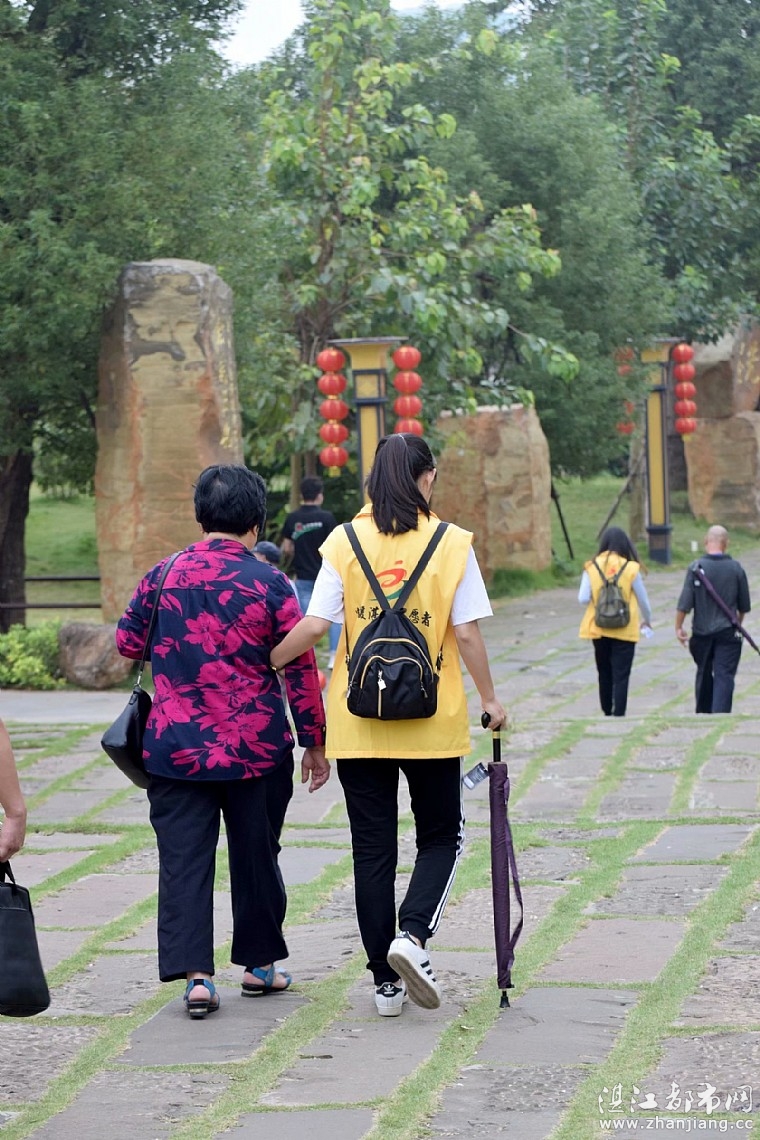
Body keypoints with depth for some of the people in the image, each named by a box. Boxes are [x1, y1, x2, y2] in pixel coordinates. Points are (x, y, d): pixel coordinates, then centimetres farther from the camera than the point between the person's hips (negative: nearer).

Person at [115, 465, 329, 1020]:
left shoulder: (162, 575, -1)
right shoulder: (270, 583, -8)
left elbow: (127, 643, 9)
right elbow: (302, 669, -6)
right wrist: (315, 742, 4)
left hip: (175, 747, 1)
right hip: (256, 747, -1)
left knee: (184, 859, 3)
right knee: (256, 855, 14)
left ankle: (194, 974, -6)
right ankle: (260, 963, 24)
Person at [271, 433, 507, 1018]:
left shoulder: (344, 541, -2)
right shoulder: (451, 543, -5)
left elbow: (313, 626, -6)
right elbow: (468, 635, -6)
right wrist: (490, 699, 6)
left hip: (358, 723, 1)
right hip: (432, 723, -1)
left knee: (373, 848, 9)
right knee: (442, 836, 15)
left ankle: (387, 982, 11)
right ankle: (412, 936, -9)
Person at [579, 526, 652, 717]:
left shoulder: (592, 568, -5)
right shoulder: (630, 568, -8)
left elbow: (583, 598, -10)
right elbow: (643, 600, 0)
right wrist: (647, 621, 19)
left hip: (598, 629, 2)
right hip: (625, 630, -2)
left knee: (604, 674, 18)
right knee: (621, 676, 0)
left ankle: (607, 713, 29)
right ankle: (618, 715, -7)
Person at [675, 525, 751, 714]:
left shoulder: (696, 568, -9)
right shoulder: (736, 569, -4)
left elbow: (685, 603, -11)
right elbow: (744, 605, 6)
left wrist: (678, 627, 1)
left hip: (702, 632, 1)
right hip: (728, 633, -1)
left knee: (704, 675, 17)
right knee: (724, 676, -3)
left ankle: (703, 714, 30)